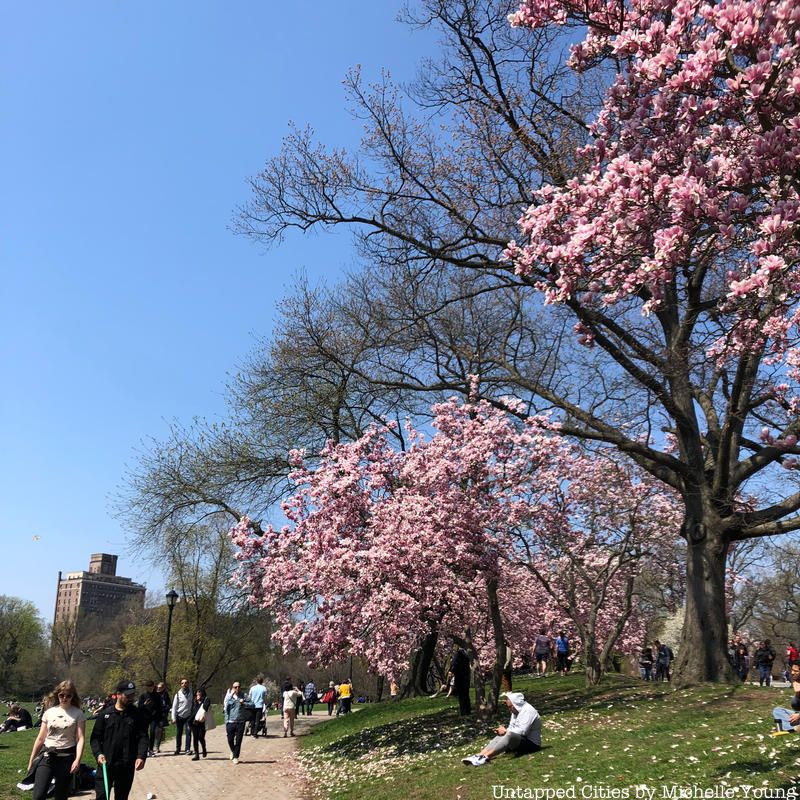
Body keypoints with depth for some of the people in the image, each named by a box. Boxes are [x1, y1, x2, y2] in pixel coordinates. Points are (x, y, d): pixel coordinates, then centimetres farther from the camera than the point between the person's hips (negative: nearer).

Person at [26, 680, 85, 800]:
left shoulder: (78, 714, -3)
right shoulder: (49, 712, 5)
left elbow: (80, 739, -8)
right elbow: (40, 738, 11)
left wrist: (77, 759, -21)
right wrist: (31, 761, 11)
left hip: (66, 757, -2)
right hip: (47, 756, 2)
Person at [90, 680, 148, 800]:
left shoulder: (137, 715, 2)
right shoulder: (105, 714, 1)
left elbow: (143, 737, -3)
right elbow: (95, 737, 2)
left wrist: (141, 756, -18)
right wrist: (98, 753, -14)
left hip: (127, 766, 1)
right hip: (105, 764, -1)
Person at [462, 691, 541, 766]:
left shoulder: (528, 711, -17)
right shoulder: (515, 711, 12)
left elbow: (522, 731, -25)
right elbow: (512, 729, 13)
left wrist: (505, 731, -16)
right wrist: (504, 730, -8)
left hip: (532, 744, -9)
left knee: (510, 735, -33)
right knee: (499, 737, -8)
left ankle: (486, 757, -40)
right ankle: (479, 755, -25)